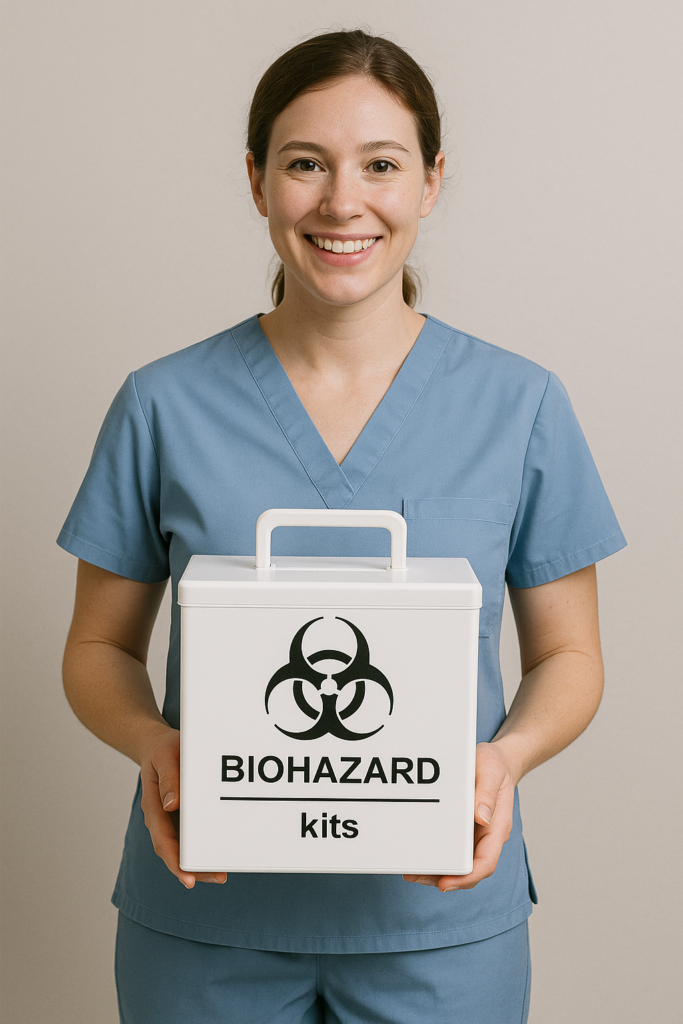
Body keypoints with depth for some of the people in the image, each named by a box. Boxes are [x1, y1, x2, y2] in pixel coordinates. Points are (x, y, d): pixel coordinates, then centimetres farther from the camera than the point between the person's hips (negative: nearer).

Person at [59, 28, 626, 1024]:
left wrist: (506, 755, -15)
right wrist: (154, 744, -16)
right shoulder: (163, 406, -3)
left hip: (440, 916, 0)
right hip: (204, 914, 0)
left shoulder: (522, 407, -3)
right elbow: (101, 646, 4)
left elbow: (568, 655, 4)